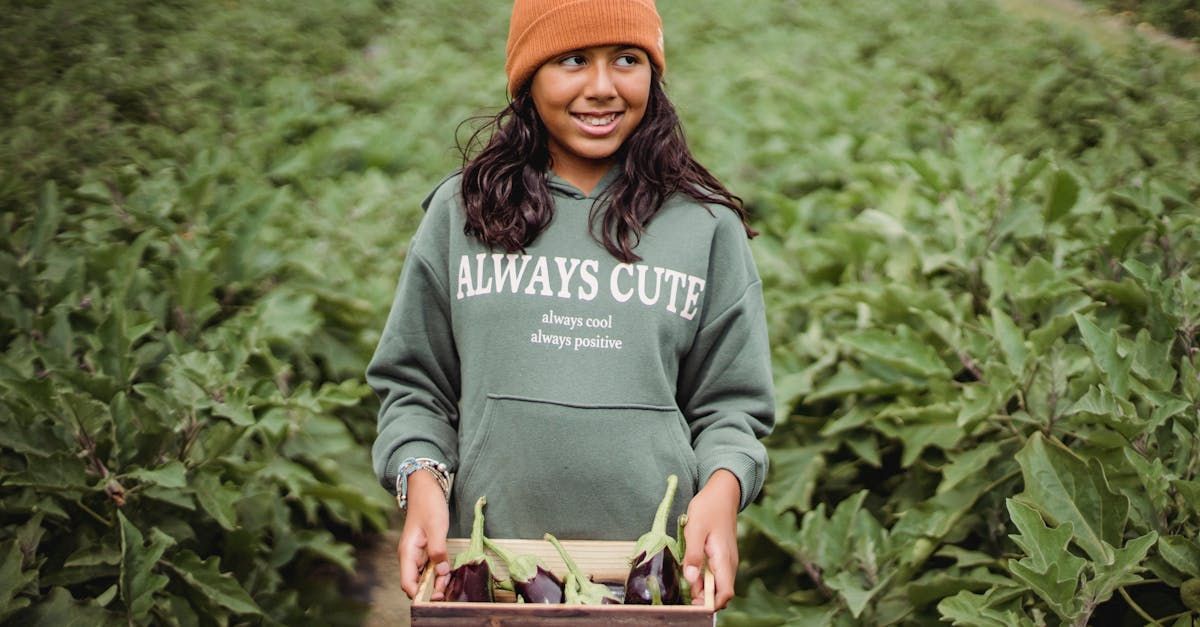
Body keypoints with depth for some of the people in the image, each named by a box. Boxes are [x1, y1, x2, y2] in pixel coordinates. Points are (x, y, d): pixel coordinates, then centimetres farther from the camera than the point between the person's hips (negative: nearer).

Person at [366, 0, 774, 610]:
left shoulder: (706, 226, 4)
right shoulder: (460, 213, 5)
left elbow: (731, 402, 5)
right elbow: (412, 384, 8)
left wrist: (722, 485, -14)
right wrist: (421, 478, -10)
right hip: (487, 566, 0)